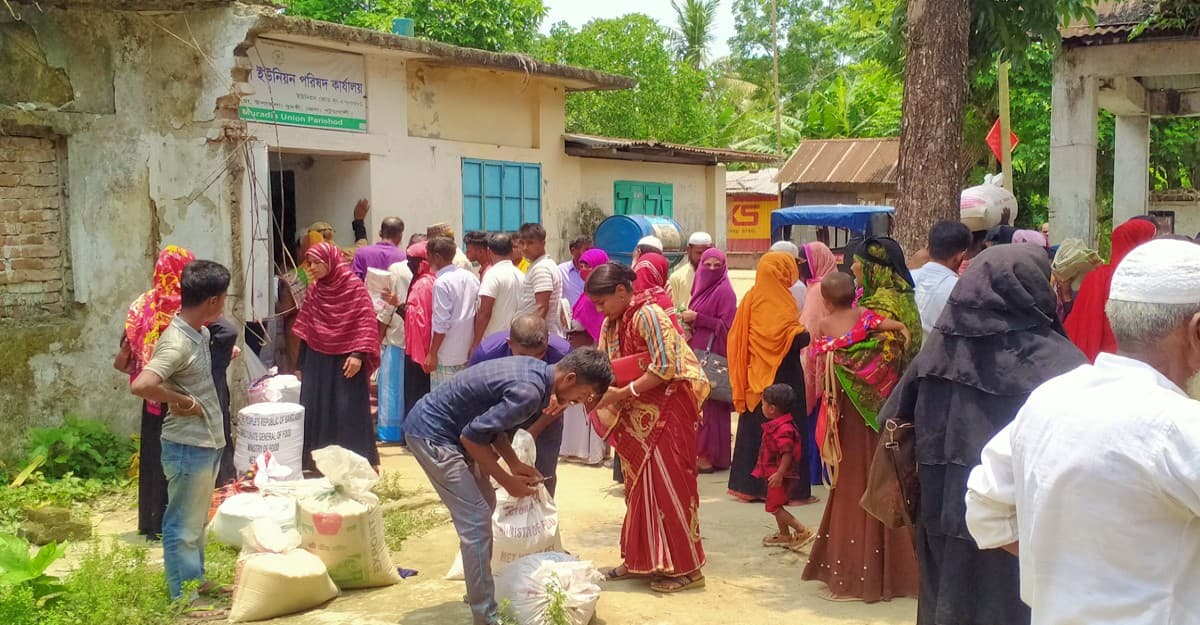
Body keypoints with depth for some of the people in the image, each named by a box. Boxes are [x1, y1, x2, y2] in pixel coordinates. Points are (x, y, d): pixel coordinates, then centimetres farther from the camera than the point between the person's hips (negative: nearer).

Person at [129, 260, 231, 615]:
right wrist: (183, 402, -23)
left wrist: (221, 356, 13)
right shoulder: (176, 342, -23)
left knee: (197, 519, 21)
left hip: (207, 441, 10)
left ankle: (196, 581, 35)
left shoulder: (199, 334, 7)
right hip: (188, 446, -10)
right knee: (183, 524, 3)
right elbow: (141, 385, -35)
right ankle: (184, 597, 13)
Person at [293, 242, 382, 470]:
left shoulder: (354, 286, -8)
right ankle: (317, 462, 12)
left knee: (349, 414, -3)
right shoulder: (313, 290, 9)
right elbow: (305, 328, 13)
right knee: (314, 414, 4)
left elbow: (366, 322, -11)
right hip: (317, 360, 5)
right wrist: (301, 364, 13)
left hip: (346, 361, -5)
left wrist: (358, 354, -20)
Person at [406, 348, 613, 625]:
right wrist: (507, 481, -12)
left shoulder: (536, 370, 2)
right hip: (431, 433, -10)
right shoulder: (529, 392, -27)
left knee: (485, 506, 18)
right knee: (476, 519, -11)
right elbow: (472, 436, -24)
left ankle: (478, 591, 32)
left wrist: (515, 464, 4)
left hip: (445, 429, 10)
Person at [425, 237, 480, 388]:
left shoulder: (442, 283, -14)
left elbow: (442, 324, -17)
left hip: (446, 357, -7)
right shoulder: (471, 277, 7)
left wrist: (432, 354, -12)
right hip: (467, 352, 8)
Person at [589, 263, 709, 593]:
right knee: (638, 485, 12)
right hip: (637, 416, 8)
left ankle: (686, 568, 4)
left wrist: (621, 393, -21)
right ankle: (641, 559, 22)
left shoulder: (648, 314, -17)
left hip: (667, 411, -8)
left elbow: (665, 367, -22)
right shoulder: (612, 323, 8)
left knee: (668, 486, -4)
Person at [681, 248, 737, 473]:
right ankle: (702, 451, 12)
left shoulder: (724, 292, -8)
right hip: (697, 352, 8)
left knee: (709, 403, -6)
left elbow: (727, 325, -14)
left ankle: (711, 455, -1)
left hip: (713, 354, -8)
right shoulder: (701, 288, 16)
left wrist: (697, 318, -16)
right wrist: (688, 319, 3)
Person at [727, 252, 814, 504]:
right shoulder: (781, 301, -13)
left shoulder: (750, 298, 7)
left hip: (754, 376, 7)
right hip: (782, 376, -7)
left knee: (754, 428, 12)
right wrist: (810, 333, -6)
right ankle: (790, 488, 1)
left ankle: (748, 485, 16)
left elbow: (736, 338, 11)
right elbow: (795, 338, -22)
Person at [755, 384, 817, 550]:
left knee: (774, 507, -6)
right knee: (776, 505, 19)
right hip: (774, 472, 10)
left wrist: (779, 473, -34)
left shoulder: (782, 429, -23)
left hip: (778, 475, -10)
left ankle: (803, 531, -6)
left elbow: (787, 453, -30)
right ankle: (784, 535, 29)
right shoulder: (778, 425, 10)